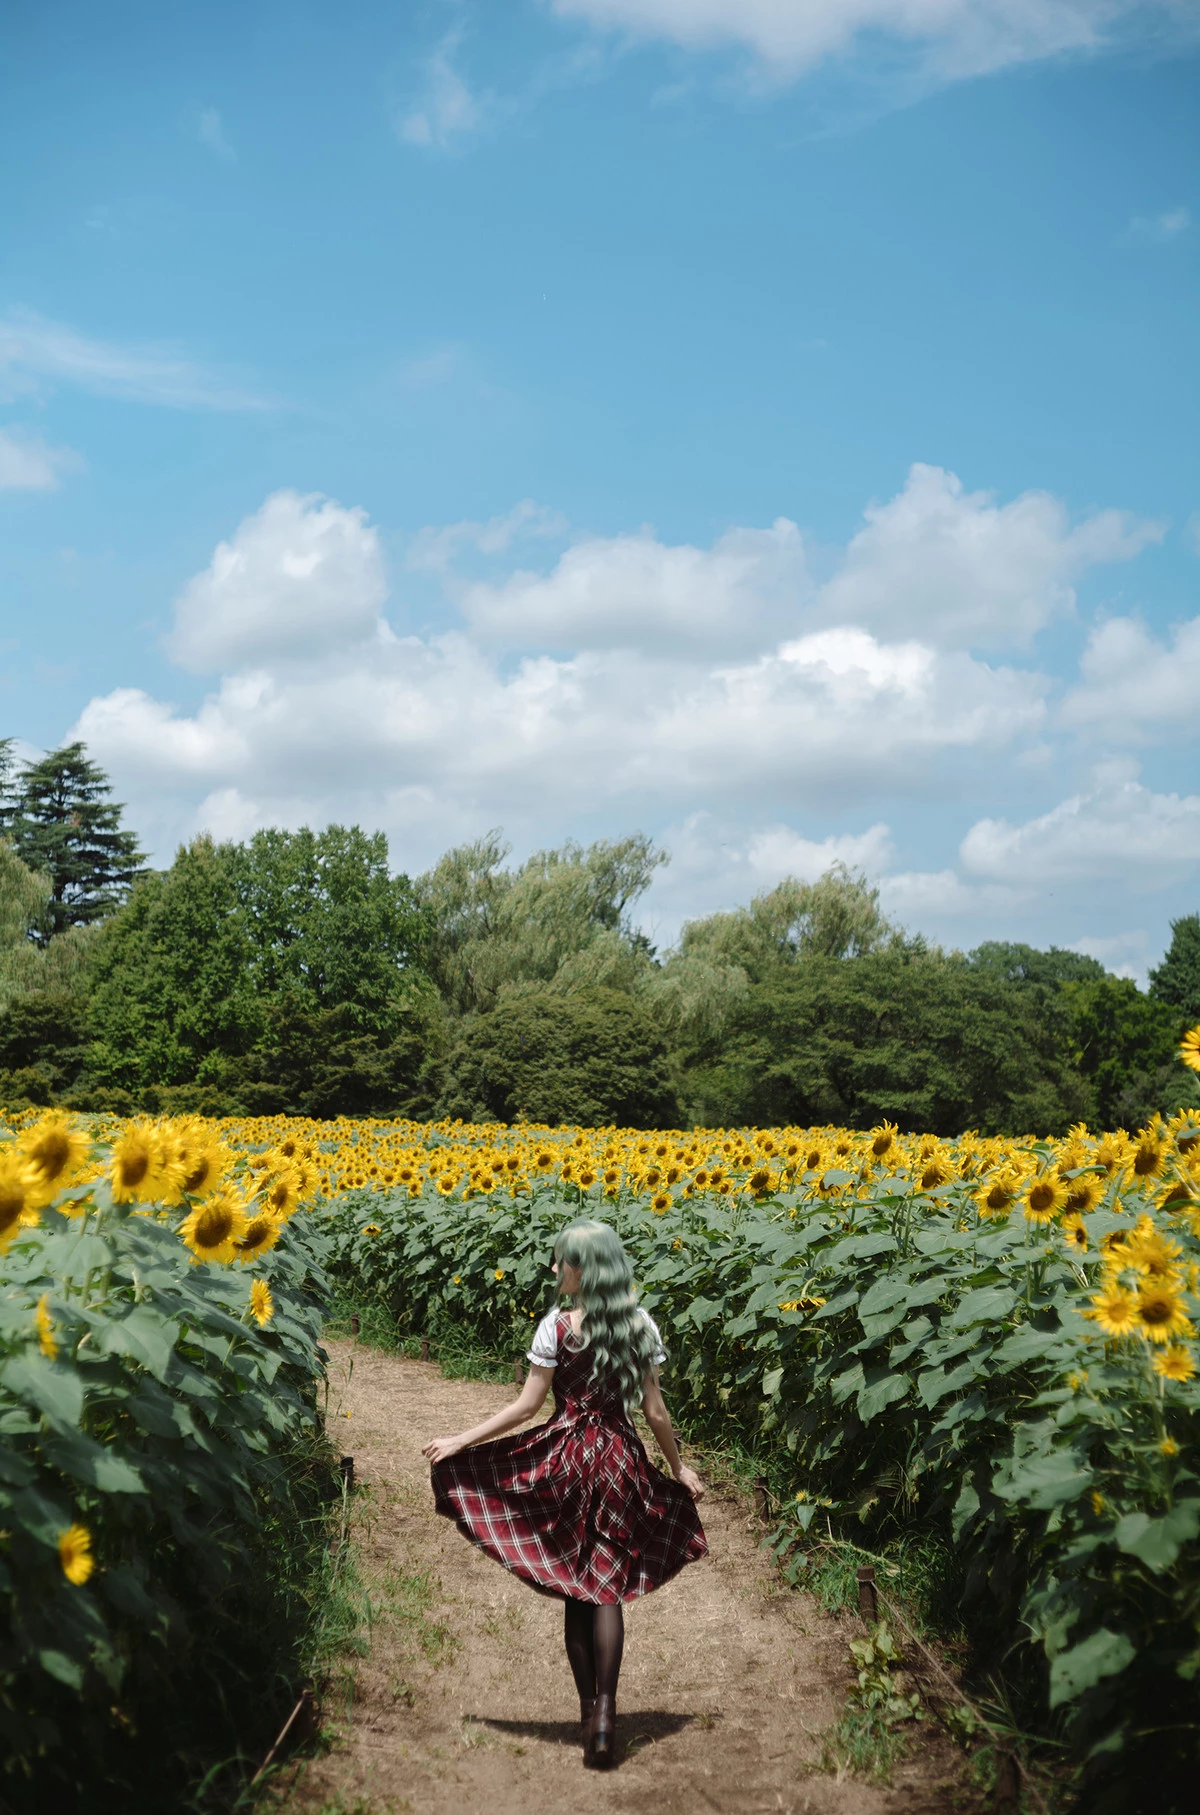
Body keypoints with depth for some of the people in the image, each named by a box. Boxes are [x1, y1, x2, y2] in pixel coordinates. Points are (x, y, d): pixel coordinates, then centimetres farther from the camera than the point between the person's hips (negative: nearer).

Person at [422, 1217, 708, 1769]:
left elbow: (527, 1405, -10)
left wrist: (460, 1440, -3)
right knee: (607, 1588, 4)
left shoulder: (557, 1326, -11)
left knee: (574, 1589, 10)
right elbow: (655, 1410, 4)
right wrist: (679, 1466, 18)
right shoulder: (641, 1327, 0)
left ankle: (590, 1711, 16)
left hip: (566, 1458, -3)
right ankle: (604, 1710, -10)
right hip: (621, 1460, 3)